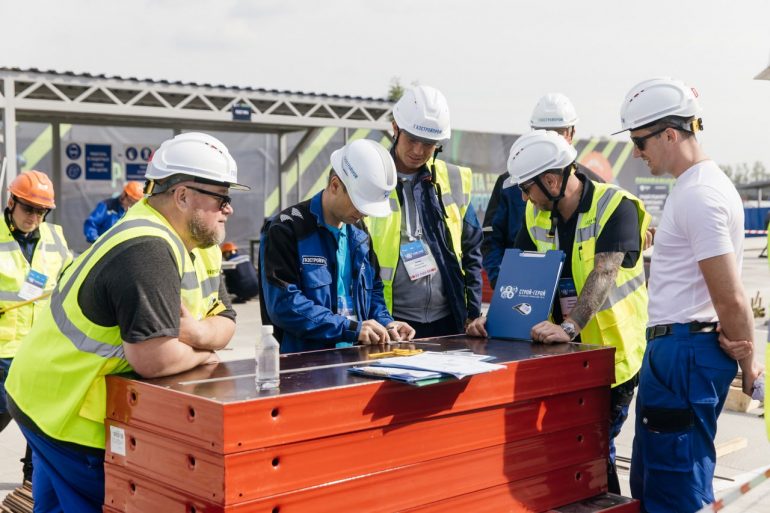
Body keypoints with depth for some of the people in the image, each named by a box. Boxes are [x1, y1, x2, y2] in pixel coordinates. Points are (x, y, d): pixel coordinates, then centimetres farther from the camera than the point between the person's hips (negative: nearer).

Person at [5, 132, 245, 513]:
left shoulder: (198, 243, 3)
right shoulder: (147, 250, -29)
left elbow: (224, 323, 5)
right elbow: (154, 359, -35)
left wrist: (200, 331, -18)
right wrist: (199, 353, -14)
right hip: (65, 411, -9)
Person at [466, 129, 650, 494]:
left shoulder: (615, 206, -17)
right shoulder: (536, 213, 3)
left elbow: (603, 275, -29)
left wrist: (569, 327, -41)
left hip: (612, 351, -6)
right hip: (564, 353, 6)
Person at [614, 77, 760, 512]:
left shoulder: (698, 195, -18)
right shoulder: (702, 183, 15)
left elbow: (731, 298, -18)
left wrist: (748, 366, -6)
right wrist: (743, 356, 12)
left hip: (684, 352, -11)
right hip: (672, 349, 11)